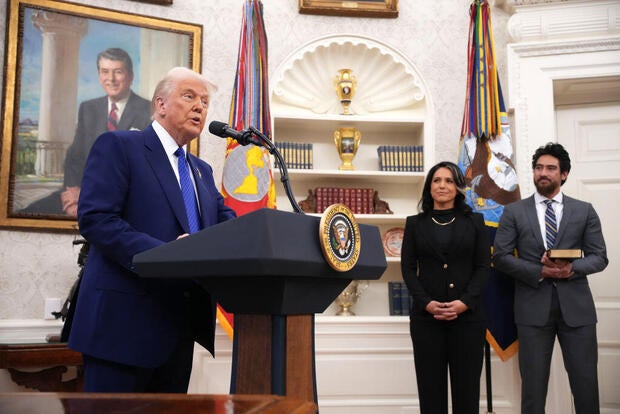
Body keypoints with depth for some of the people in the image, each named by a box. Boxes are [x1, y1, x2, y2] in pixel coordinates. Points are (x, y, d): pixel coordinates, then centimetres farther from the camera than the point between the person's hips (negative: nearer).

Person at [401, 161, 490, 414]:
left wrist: (465, 302, -11)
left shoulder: (474, 222, 10)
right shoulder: (415, 224, 10)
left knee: (466, 386, 1)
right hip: (426, 315, 0)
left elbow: (483, 267, 4)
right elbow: (408, 269, 4)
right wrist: (426, 303, -10)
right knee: (431, 386, 1)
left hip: (467, 315, 0)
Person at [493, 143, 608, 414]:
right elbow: (500, 257, 0)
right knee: (533, 385, 5)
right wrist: (539, 271, -13)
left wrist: (572, 268, -15)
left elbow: (599, 257, 6)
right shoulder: (514, 212, 6)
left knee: (586, 382, 5)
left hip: (576, 306, 1)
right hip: (533, 307, -1)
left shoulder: (584, 211, 9)